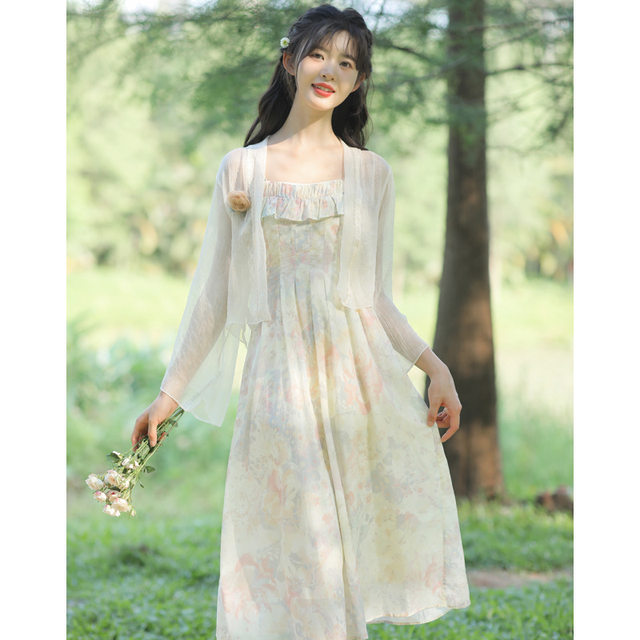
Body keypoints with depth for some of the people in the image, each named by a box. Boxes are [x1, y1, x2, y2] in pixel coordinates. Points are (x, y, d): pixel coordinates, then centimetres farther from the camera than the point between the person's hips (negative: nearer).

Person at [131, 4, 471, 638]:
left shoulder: (371, 173, 9)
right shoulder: (241, 169, 7)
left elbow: (376, 299, 10)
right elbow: (213, 297, 9)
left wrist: (435, 365, -3)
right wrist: (169, 394, 9)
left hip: (362, 371, 1)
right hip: (280, 376, -1)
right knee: (294, 546, -1)